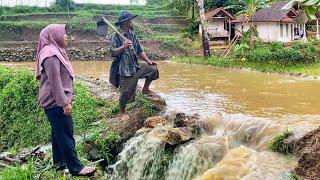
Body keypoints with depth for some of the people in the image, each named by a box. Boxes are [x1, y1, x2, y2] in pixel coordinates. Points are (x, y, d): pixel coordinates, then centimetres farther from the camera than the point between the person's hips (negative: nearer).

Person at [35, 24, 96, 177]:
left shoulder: (55, 51, 13)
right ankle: (75, 167, 2)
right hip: (56, 103, -10)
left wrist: (67, 98, 23)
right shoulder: (51, 54, -19)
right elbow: (55, 82, -23)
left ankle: (59, 161, 30)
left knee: (58, 132, 18)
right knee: (66, 134, -5)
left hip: (55, 102, 10)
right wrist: (65, 103, -23)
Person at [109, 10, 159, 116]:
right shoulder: (116, 36, -13)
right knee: (125, 92, 1)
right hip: (124, 69, -6)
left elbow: (139, 50, 13)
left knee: (153, 68, 1)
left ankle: (145, 89, 19)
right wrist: (123, 47, -33)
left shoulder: (132, 34, 8)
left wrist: (148, 61, 6)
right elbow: (113, 53, -18)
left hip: (135, 65, 7)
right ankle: (122, 113, 22)